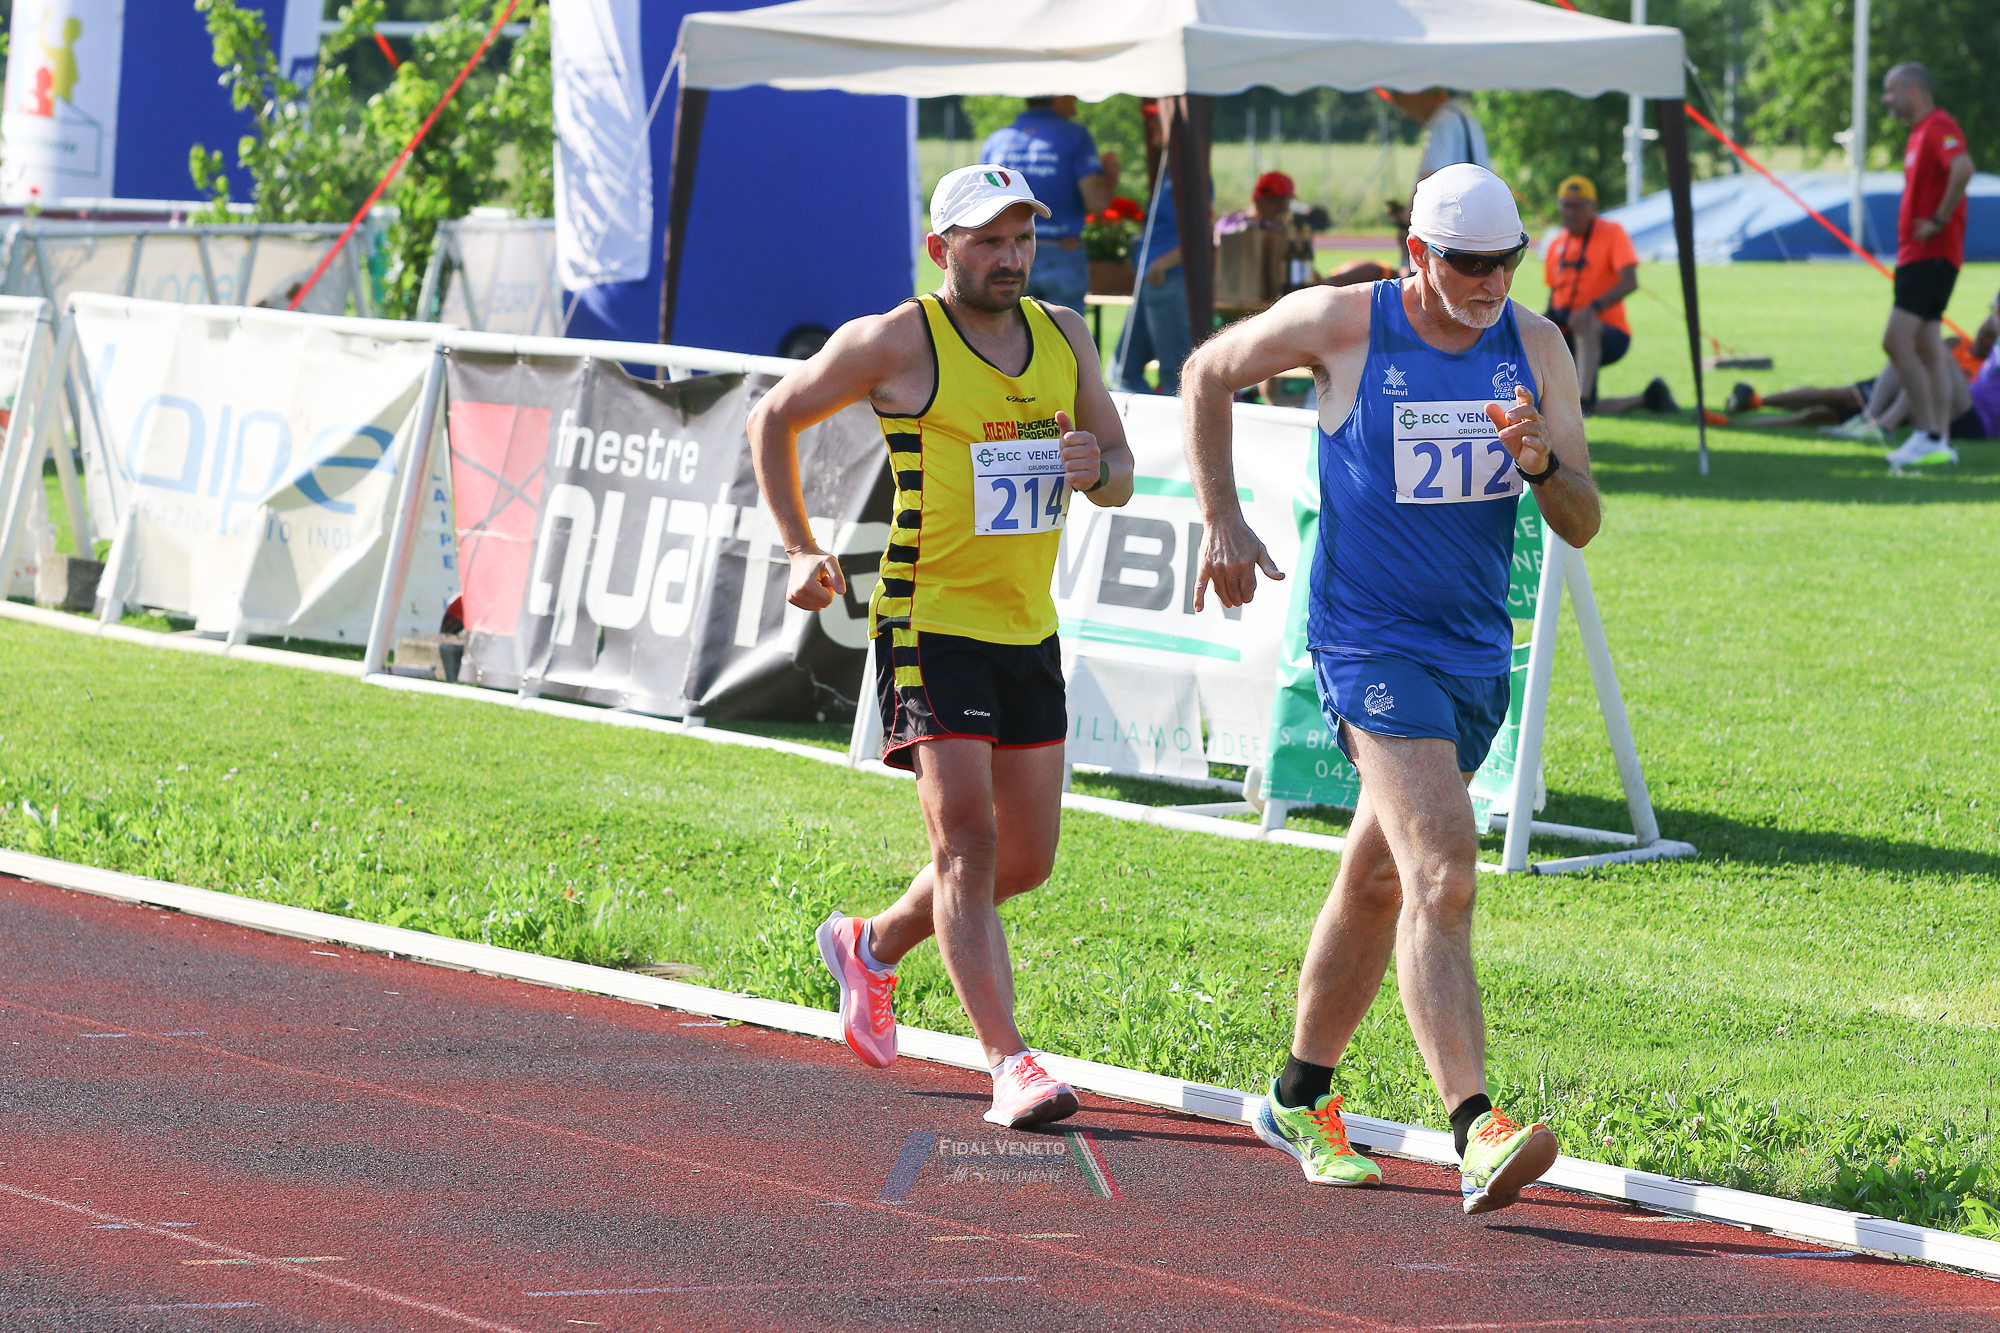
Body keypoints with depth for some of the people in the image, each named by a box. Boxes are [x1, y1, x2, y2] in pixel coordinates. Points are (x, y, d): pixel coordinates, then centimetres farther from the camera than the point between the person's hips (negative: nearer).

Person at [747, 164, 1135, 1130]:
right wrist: (801, 551, -4)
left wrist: (1095, 470, -12)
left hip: (1030, 629, 6)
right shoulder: (896, 343, -8)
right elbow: (773, 420, 4)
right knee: (968, 840, -16)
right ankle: (1008, 1063, -20)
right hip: (931, 626, -6)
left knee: (1026, 861, 12)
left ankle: (872, 946, 37)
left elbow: (1122, 476, 13)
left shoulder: (1063, 335, 8)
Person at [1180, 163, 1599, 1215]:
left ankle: (1300, 1099, 34)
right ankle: (1477, 1134, -29)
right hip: (1369, 643, -6)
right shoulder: (1344, 324, -11)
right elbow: (1207, 374, 6)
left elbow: (1582, 525, 1)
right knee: (1442, 872, -20)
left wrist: (1540, 463, -21)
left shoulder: (1535, 346, 0)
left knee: (1378, 882, 18)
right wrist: (1221, 519, 0)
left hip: (1475, 653, 6)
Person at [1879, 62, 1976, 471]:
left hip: (1930, 255, -10)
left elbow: (1963, 168, -31)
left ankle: (1929, 436, -15)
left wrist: (1940, 220, -23)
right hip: (1916, 254, 10)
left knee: (1896, 342, -15)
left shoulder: (1939, 127, -13)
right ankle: (1939, 441, 7)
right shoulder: (1920, 132, 18)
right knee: (1927, 348, 8)